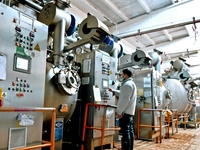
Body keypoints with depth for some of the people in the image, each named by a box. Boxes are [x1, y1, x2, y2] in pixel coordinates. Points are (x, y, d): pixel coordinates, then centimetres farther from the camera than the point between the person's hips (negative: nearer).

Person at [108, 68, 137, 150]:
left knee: (125, 132, -9)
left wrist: (119, 111, -20)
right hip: (130, 112, 11)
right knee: (130, 131, 13)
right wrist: (113, 91, 31)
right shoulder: (132, 83, 20)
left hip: (125, 112, -11)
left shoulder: (127, 84, -14)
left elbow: (125, 99, -22)